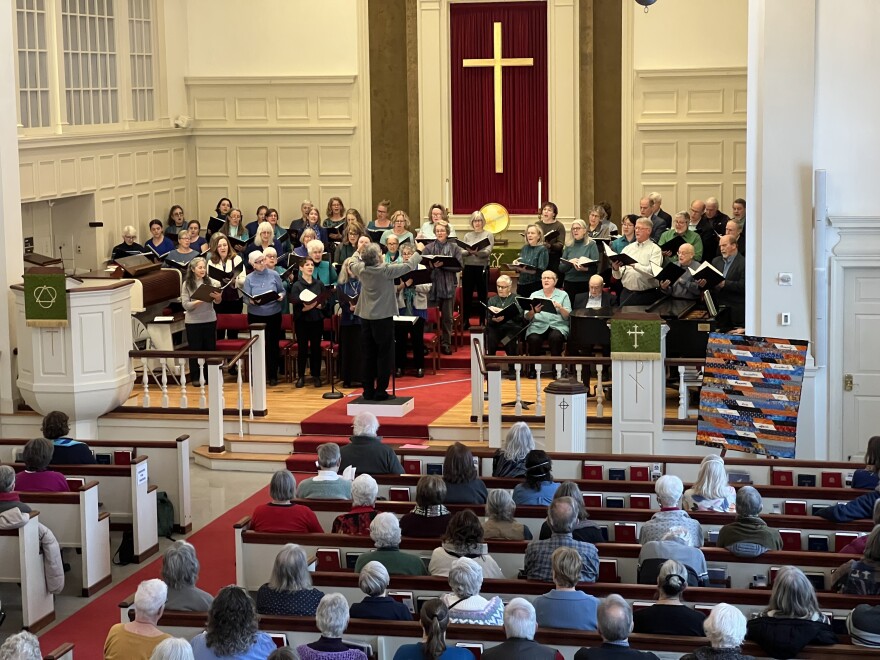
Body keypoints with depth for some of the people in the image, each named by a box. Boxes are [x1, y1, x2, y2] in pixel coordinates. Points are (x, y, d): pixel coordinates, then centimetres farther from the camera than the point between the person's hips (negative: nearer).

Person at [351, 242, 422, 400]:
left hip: (365, 316, 6)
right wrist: (418, 253, 8)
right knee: (384, 355, 2)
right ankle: (380, 392, 1)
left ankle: (368, 391, 13)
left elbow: (352, 264, 23)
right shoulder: (386, 270, -17)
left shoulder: (361, 269, -2)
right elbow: (408, 266, -7)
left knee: (368, 356, 10)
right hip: (383, 316, -6)